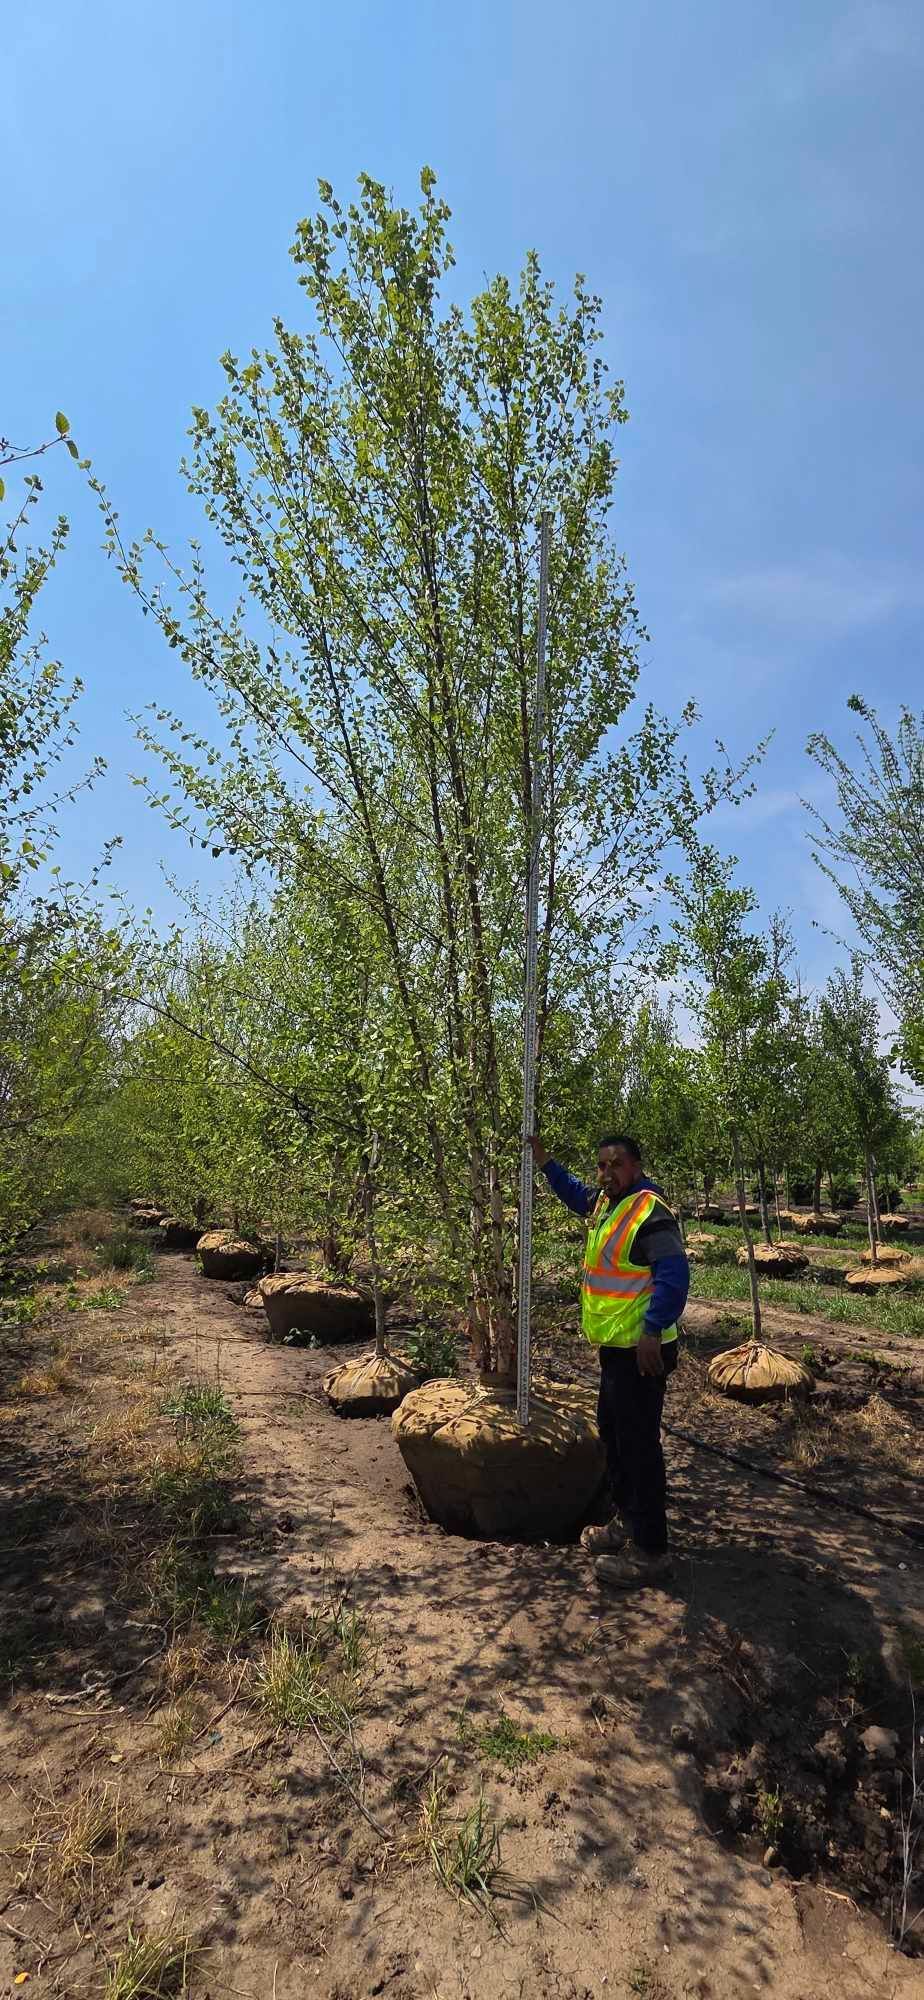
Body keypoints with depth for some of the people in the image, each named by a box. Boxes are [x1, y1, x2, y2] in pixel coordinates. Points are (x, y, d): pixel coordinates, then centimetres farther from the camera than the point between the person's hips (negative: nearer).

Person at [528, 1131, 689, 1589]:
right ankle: (627, 1523, 36)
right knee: (613, 1433, 21)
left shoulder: (650, 1213, -21)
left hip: (640, 1350, -10)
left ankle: (649, 1551, 9)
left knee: (638, 1444, -3)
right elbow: (575, 1194, 32)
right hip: (615, 1346, 10)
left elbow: (674, 1277, -26)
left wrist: (652, 1333, -28)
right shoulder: (604, 1202, 9)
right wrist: (544, 1161, 24)